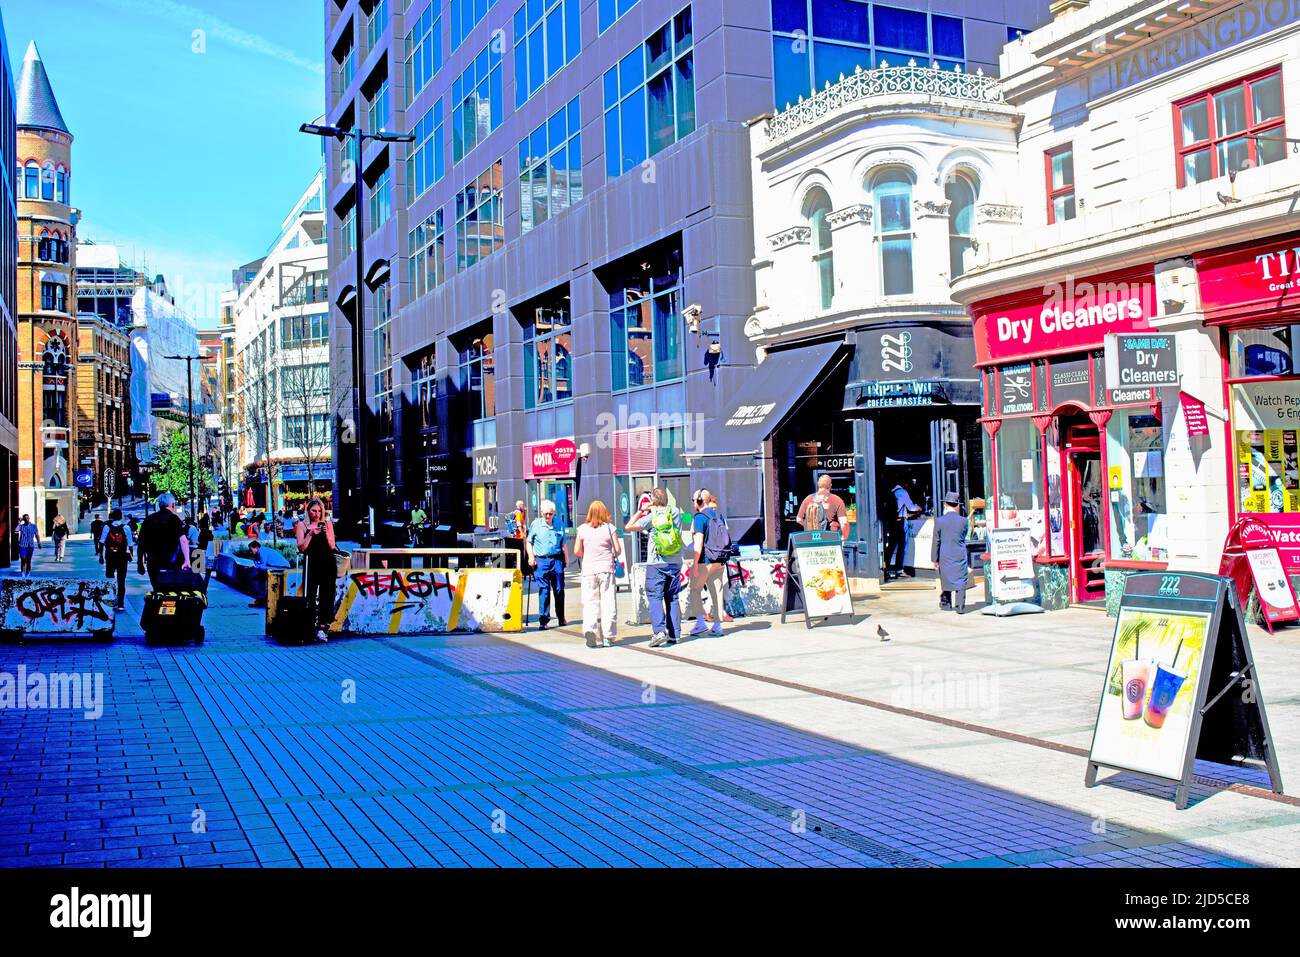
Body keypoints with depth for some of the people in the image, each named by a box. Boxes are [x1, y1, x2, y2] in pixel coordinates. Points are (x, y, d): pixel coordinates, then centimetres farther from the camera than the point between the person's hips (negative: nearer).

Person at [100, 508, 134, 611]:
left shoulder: (107, 527, -2)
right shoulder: (126, 527, -4)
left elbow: (101, 542, -4)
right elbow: (130, 544, -4)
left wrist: (101, 555, 2)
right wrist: (130, 555, 9)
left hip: (110, 556, 1)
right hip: (122, 556, -1)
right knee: (121, 581, 3)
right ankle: (120, 604, 0)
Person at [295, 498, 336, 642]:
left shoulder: (327, 523, 11)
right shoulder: (302, 525, 7)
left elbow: (332, 546, 7)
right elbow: (301, 547, -2)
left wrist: (327, 534, -9)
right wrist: (311, 534, -13)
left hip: (328, 564, 1)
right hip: (311, 564, -1)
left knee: (326, 596, -5)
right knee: (310, 596, -4)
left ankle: (322, 628, -7)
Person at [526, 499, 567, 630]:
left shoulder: (559, 525, 11)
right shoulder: (536, 524, 4)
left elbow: (563, 543, 19)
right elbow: (528, 542, 7)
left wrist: (566, 558, 14)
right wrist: (531, 557, -4)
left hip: (557, 560, 2)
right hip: (541, 560, -2)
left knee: (559, 589, 5)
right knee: (544, 590, -6)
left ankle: (561, 617, 19)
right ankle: (543, 620, -4)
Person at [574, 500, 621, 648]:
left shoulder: (582, 529, 1)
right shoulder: (609, 528, -1)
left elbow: (577, 551, 1)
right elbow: (618, 549, -3)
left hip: (588, 569, 1)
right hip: (606, 569, -1)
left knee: (590, 603, 4)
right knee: (608, 603, 5)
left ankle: (590, 633, -12)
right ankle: (607, 637, 4)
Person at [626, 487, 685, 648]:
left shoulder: (651, 517, -7)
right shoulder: (676, 513, 4)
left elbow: (628, 527, 0)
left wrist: (641, 511, 8)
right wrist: (652, 511, 24)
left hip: (656, 563, -4)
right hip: (675, 563, 4)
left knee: (654, 597, -5)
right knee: (672, 598, 10)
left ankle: (659, 630, -20)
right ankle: (674, 634, 10)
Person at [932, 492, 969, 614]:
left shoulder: (939, 521, -8)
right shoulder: (963, 521, -5)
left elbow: (936, 541, -4)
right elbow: (964, 538, 11)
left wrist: (935, 559, 2)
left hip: (945, 556, 0)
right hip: (960, 556, 0)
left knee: (945, 579, 15)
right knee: (961, 581, 2)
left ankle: (945, 602, 25)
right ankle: (960, 606, -4)